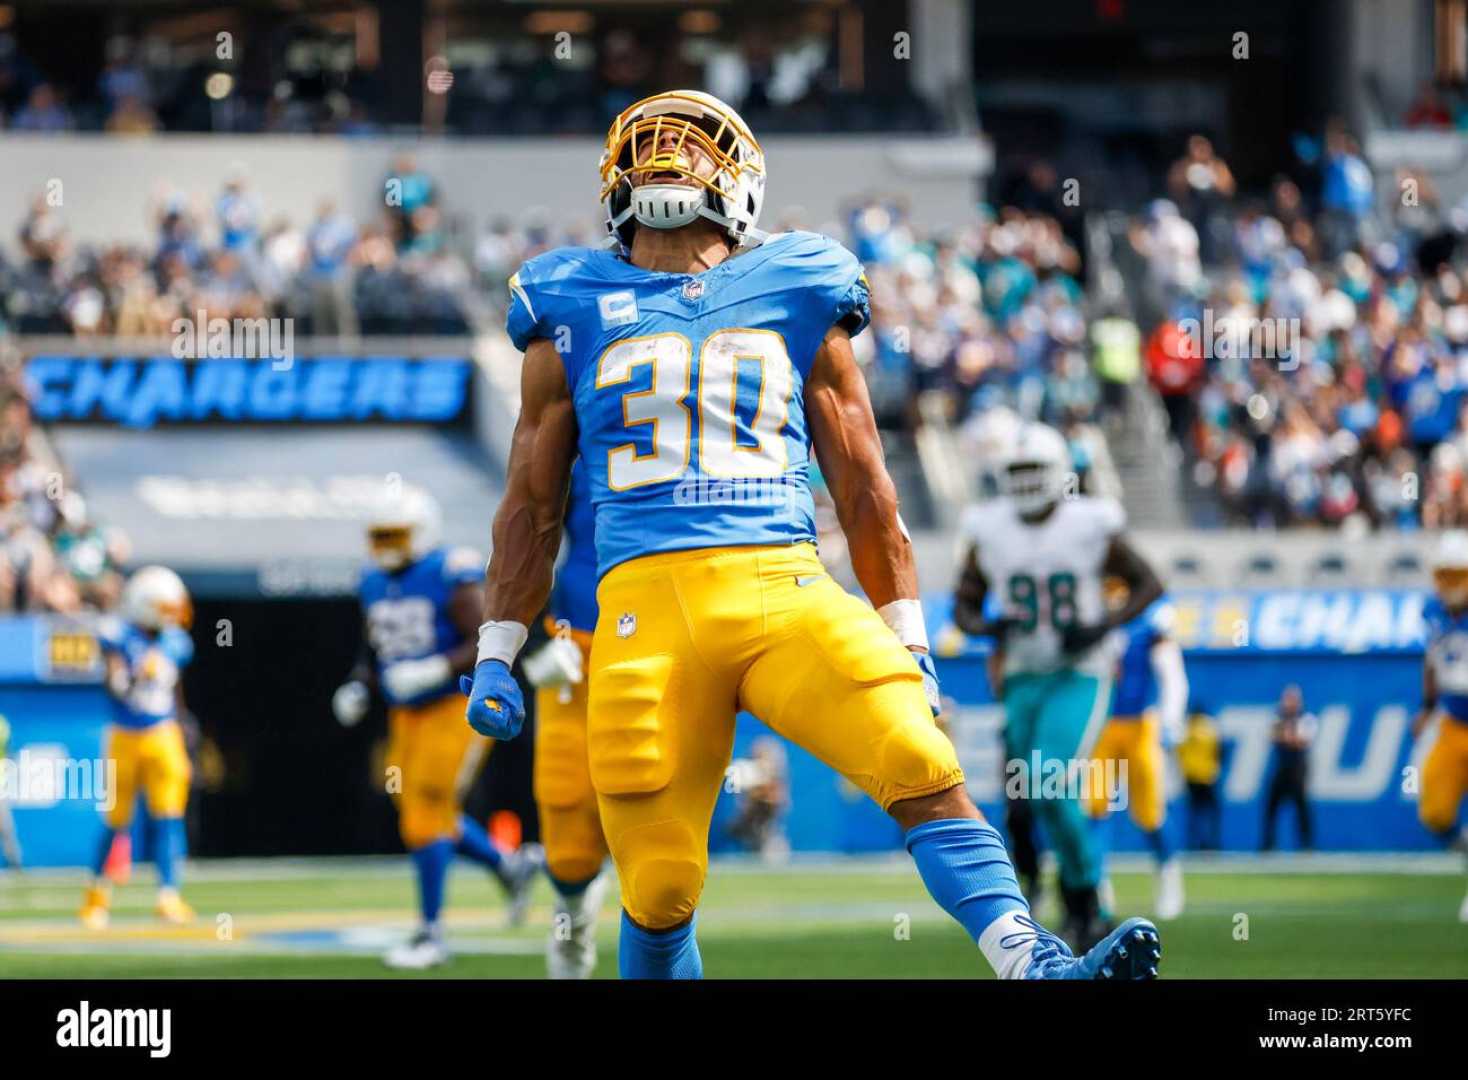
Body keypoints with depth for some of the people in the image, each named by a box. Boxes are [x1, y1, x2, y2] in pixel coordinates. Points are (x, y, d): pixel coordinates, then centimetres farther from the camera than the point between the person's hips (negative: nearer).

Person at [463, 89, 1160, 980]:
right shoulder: (576, 314, 16)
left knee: (925, 772, -21)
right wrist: (497, 656, 19)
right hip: (643, 608, 0)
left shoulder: (795, 296, 16)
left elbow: (864, 488, 18)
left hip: (787, 595, 0)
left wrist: (907, 642, 15)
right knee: (658, 888, -1)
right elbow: (533, 505, 22)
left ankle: (1036, 968, -28)